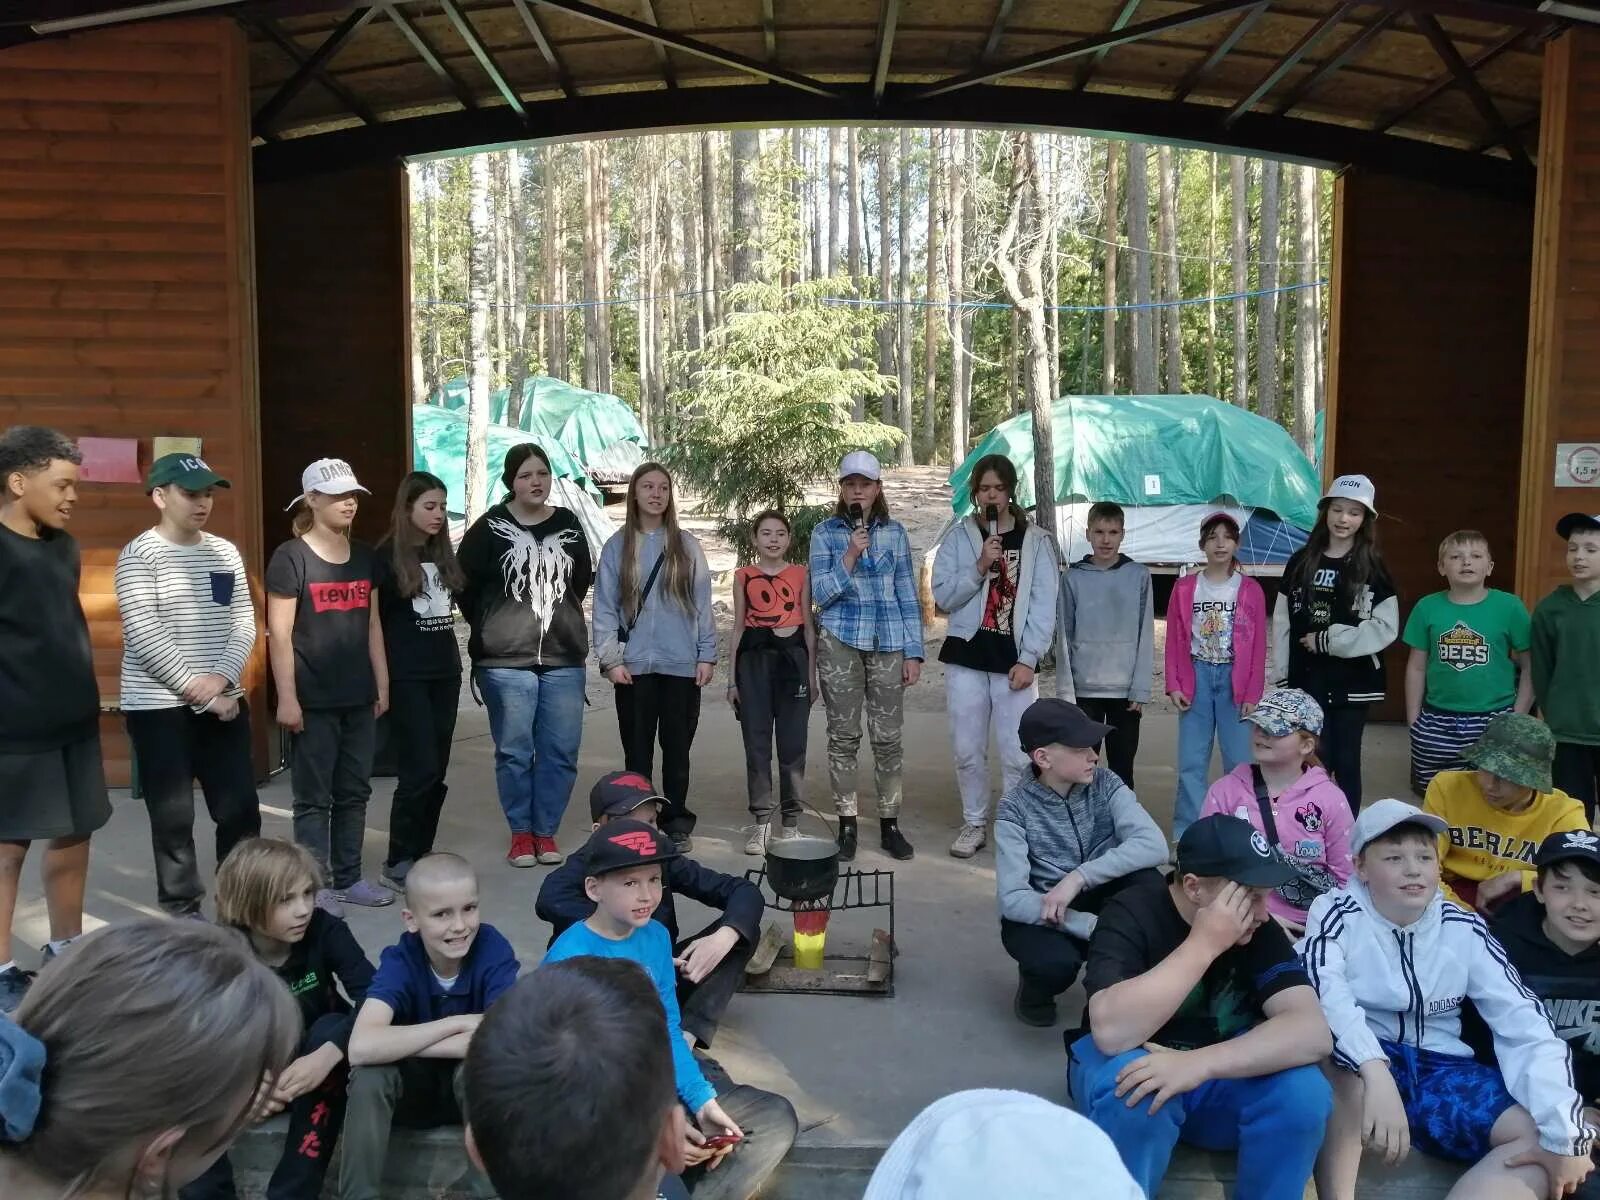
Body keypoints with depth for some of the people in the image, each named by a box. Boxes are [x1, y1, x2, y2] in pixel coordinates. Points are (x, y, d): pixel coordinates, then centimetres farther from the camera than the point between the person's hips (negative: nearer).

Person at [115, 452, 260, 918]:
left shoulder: (225, 552, 8)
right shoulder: (139, 555, -8)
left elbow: (245, 621, 4)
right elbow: (143, 633, -16)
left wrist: (222, 678, -12)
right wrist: (195, 687, -16)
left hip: (224, 701, 5)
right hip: (159, 705, -5)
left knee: (241, 808, 7)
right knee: (173, 817, 3)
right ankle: (182, 912, 16)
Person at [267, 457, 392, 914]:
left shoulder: (364, 555, 10)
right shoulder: (291, 556, -7)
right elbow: (279, 633, -10)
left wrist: (382, 684, 12)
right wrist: (286, 696, -14)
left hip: (359, 696, 6)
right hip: (314, 700, -6)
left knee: (354, 792, 12)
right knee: (314, 797, 2)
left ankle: (349, 877, 23)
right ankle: (315, 886, 11)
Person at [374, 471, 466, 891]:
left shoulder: (443, 553, 11)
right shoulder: (386, 556, -7)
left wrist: (454, 657, 12)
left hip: (445, 672, 6)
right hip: (407, 677, -6)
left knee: (436, 771, 7)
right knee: (419, 770, -8)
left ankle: (422, 855, 16)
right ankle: (398, 862, 3)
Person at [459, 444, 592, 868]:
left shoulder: (568, 524, 8)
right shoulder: (490, 528, -3)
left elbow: (583, 578, 19)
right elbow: (466, 584, 2)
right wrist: (492, 627, 6)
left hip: (564, 659, 3)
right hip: (506, 661, -3)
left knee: (560, 751, 4)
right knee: (514, 751, 3)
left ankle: (546, 831, 18)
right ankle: (521, 832, 17)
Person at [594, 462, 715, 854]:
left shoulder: (687, 545, 5)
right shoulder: (617, 546, 3)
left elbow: (702, 603, 4)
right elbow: (605, 607, 1)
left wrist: (707, 655, -1)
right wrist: (610, 658, -7)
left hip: (682, 664, 0)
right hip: (634, 664, 0)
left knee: (677, 748, 8)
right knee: (638, 750, 6)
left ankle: (677, 824, 17)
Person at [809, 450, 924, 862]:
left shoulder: (894, 532, 8)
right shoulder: (825, 532, 4)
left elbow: (908, 595, 8)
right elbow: (821, 594, -2)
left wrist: (914, 652, 3)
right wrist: (850, 556, -16)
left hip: (888, 644, 1)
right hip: (840, 642, -1)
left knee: (888, 737, 1)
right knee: (843, 736, 2)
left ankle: (889, 824, 11)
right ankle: (847, 825, 10)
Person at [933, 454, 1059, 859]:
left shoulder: (1037, 541, 2)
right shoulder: (958, 538, 6)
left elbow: (1044, 607, -1)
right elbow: (942, 596, 0)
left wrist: (1028, 659, -8)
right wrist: (979, 567, -14)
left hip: (1015, 660, -2)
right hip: (966, 658, 2)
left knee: (1017, 754, -3)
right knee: (967, 751, 8)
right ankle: (974, 824, 23)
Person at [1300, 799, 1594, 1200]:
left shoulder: (1464, 930, 0)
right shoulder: (1337, 914, -9)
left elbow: (1526, 1024, -7)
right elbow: (1323, 996, -27)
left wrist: (1564, 1133, -20)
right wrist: (1374, 1072, -45)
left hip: (1438, 1069, 4)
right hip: (1357, 1069, -4)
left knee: (1542, 1134, -18)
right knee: (1336, 1054, -37)